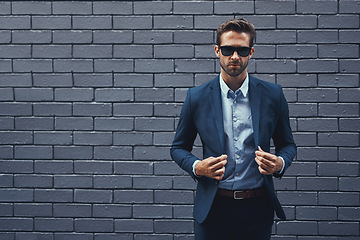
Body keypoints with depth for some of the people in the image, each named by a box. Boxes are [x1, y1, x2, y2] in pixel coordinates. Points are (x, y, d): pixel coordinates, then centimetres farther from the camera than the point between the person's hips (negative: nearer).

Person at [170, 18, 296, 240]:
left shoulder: (273, 95, 1)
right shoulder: (197, 97, 0)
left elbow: (287, 144, 11)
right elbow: (179, 147, 9)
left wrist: (280, 164, -11)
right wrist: (197, 167, -12)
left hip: (257, 207, 1)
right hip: (213, 208, 0)